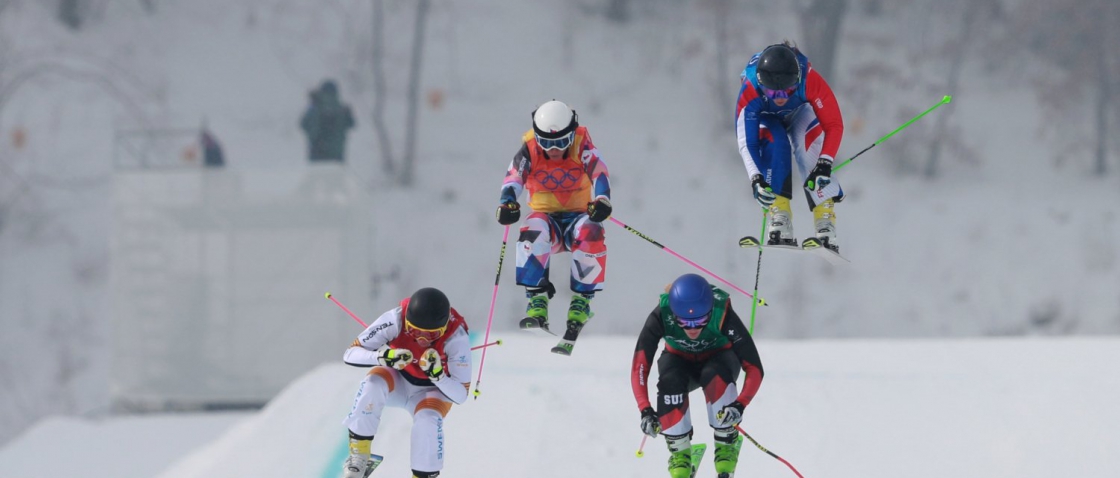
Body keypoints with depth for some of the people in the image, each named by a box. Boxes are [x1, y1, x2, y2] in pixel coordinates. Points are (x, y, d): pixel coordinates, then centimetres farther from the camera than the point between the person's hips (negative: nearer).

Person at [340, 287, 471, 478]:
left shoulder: (457, 338, -30)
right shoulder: (396, 320, -30)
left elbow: (461, 395, -23)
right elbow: (350, 354, -28)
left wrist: (437, 375, -42)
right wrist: (383, 356, -46)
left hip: (434, 390, -1)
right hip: (397, 380, 1)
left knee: (428, 419, -33)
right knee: (373, 383, -32)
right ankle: (358, 453, -17)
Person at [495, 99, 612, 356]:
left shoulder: (582, 145, -9)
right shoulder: (530, 149, -7)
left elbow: (598, 172, -24)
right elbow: (514, 176, -21)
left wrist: (602, 200, -45)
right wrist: (507, 202, -44)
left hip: (578, 216, 0)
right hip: (546, 217, 0)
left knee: (590, 234, -36)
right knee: (533, 233, -35)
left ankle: (581, 301, -24)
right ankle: (537, 302, -37)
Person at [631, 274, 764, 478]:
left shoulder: (724, 316, -35)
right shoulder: (661, 316, -33)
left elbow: (754, 368, -31)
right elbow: (639, 367, -30)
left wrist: (740, 404, -47)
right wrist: (645, 410, -42)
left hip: (719, 357, -1)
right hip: (680, 360, 1)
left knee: (715, 376, -36)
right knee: (670, 381, -33)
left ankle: (726, 443, -17)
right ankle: (679, 451, -15)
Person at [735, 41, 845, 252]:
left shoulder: (811, 81, -39)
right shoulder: (750, 92, -39)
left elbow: (834, 125, -33)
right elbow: (746, 142, -37)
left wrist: (825, 163, -46)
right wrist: (756, 178, -51)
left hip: (800, 113, 0)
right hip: (767, 120, 0)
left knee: (812, 161, -27)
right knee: (775, 144, -33)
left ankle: (826, 231, -28)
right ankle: (780, 221, -33)